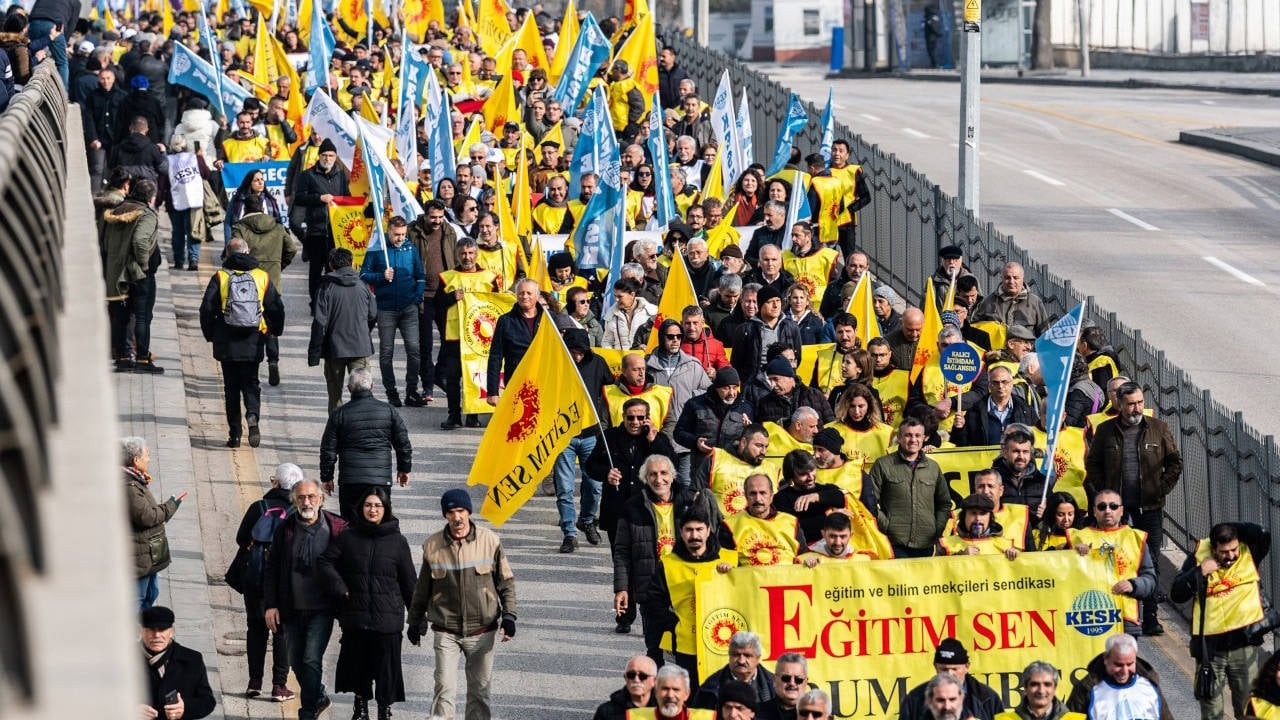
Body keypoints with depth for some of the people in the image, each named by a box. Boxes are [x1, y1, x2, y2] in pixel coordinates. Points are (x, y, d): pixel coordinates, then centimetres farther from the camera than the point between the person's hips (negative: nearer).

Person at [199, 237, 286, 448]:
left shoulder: (220, 278, -4)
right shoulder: (262, 277, 1)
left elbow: (207, 310, -5)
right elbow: (277, 308, 4)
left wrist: (210, 335, 11)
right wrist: (275, 330, 22)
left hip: (227, 344, -1)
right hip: (253, 344, 1)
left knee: (231, 387, 8)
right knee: (251, 383, 11)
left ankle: (234, 433, 6)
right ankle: (252, 415, -18)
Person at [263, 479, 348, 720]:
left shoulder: (337, 529, -6)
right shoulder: (285, 530, 1)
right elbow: (271, 570, 5)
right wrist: (270, 605, -1)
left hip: (321, 610, -4)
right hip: (292, 610, 4)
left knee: (312, 660, -12)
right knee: (296, 661, 14)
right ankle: (319, 699, 36)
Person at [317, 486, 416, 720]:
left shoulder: (397, 542, 1)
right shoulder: (348, 538, 3)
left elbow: (409, 581, 3)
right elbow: (326, 563, 6)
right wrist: (340, 590, -6)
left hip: (387, 618, -2)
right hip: (356, 617, 2)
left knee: (387, 664, -1)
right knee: (357, 663, 10)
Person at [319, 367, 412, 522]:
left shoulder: (339, 415, -2)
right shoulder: (389, 411, 1)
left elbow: (328, 450, 2)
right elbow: (404, 444, 8)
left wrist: (327, 477, 14)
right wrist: (404, 469, 23)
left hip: (349, 481, -1)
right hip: (382, 479, 1)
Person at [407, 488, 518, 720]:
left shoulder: (489, 541, -4)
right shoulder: (433, 546, -4)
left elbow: (506, 582, 4)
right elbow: (422, 588, 9)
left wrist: (508, 616, -5)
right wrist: (415, 621, 14)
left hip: (482, 630, 1)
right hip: (446, 632, -1)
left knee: (480, 690, 9)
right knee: (445, 688, -11)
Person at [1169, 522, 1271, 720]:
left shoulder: (1249, 554, -2)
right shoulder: (1198, 558, -2)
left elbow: (1262, 534, -22)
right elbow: (1176, 594, -5)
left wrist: (1230, 527, -13)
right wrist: (1200, 572, -17)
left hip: (1244, 644, 0)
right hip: (1209, 646, 0)